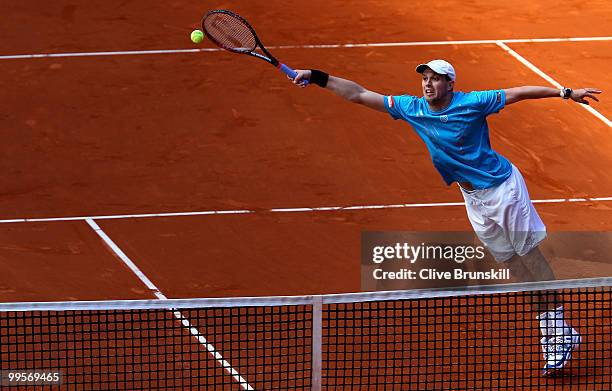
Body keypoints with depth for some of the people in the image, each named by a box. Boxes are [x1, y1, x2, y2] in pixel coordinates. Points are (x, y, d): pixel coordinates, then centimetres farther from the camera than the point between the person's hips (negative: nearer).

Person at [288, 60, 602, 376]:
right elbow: (359, 95, -4)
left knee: (531, 257, -3)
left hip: (503, 187, -5)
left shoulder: (473, 103, -18)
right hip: (473, 197, 5)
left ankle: (561, 334, 2)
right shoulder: (411, 108, -6)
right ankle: (551, 334, 15)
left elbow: (520, 93, -11)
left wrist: (566, 93, -13)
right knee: (513, 265, 8)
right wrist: (317, 78, -8)